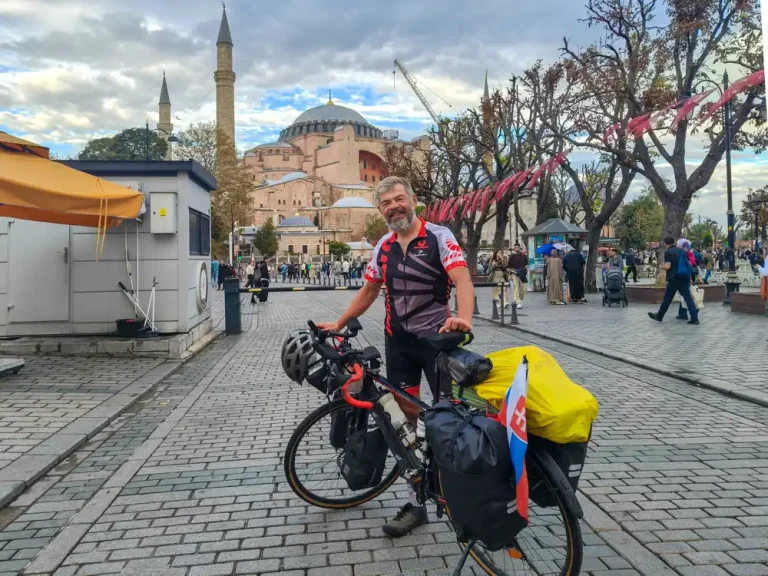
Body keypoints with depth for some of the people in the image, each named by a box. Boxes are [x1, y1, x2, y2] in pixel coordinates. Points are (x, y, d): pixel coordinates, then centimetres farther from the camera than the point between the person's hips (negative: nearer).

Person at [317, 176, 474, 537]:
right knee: (407, 416, 7)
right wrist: (338, 323, 15)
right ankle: (415, 502, 17)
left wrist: (463, 318, -41)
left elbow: (463, 280, -23)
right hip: (398, 341, 5)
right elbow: (368, 291, 17)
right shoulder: (383, 248, 7)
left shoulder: (439, 237, -10)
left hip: (437, 339, -5)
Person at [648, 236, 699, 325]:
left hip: (674, 279, -5)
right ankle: (694, 319, -1)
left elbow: (667, 266, -20)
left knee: (667, 298, 6)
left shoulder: (668, 252, -9)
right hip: (685, 277, 5)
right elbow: (689, 264, 14)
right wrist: (689, 277, 21)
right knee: (688, 298, 4)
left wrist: (662, 266, 3)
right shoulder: (683, 250, 10)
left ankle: (659, 316, 19)